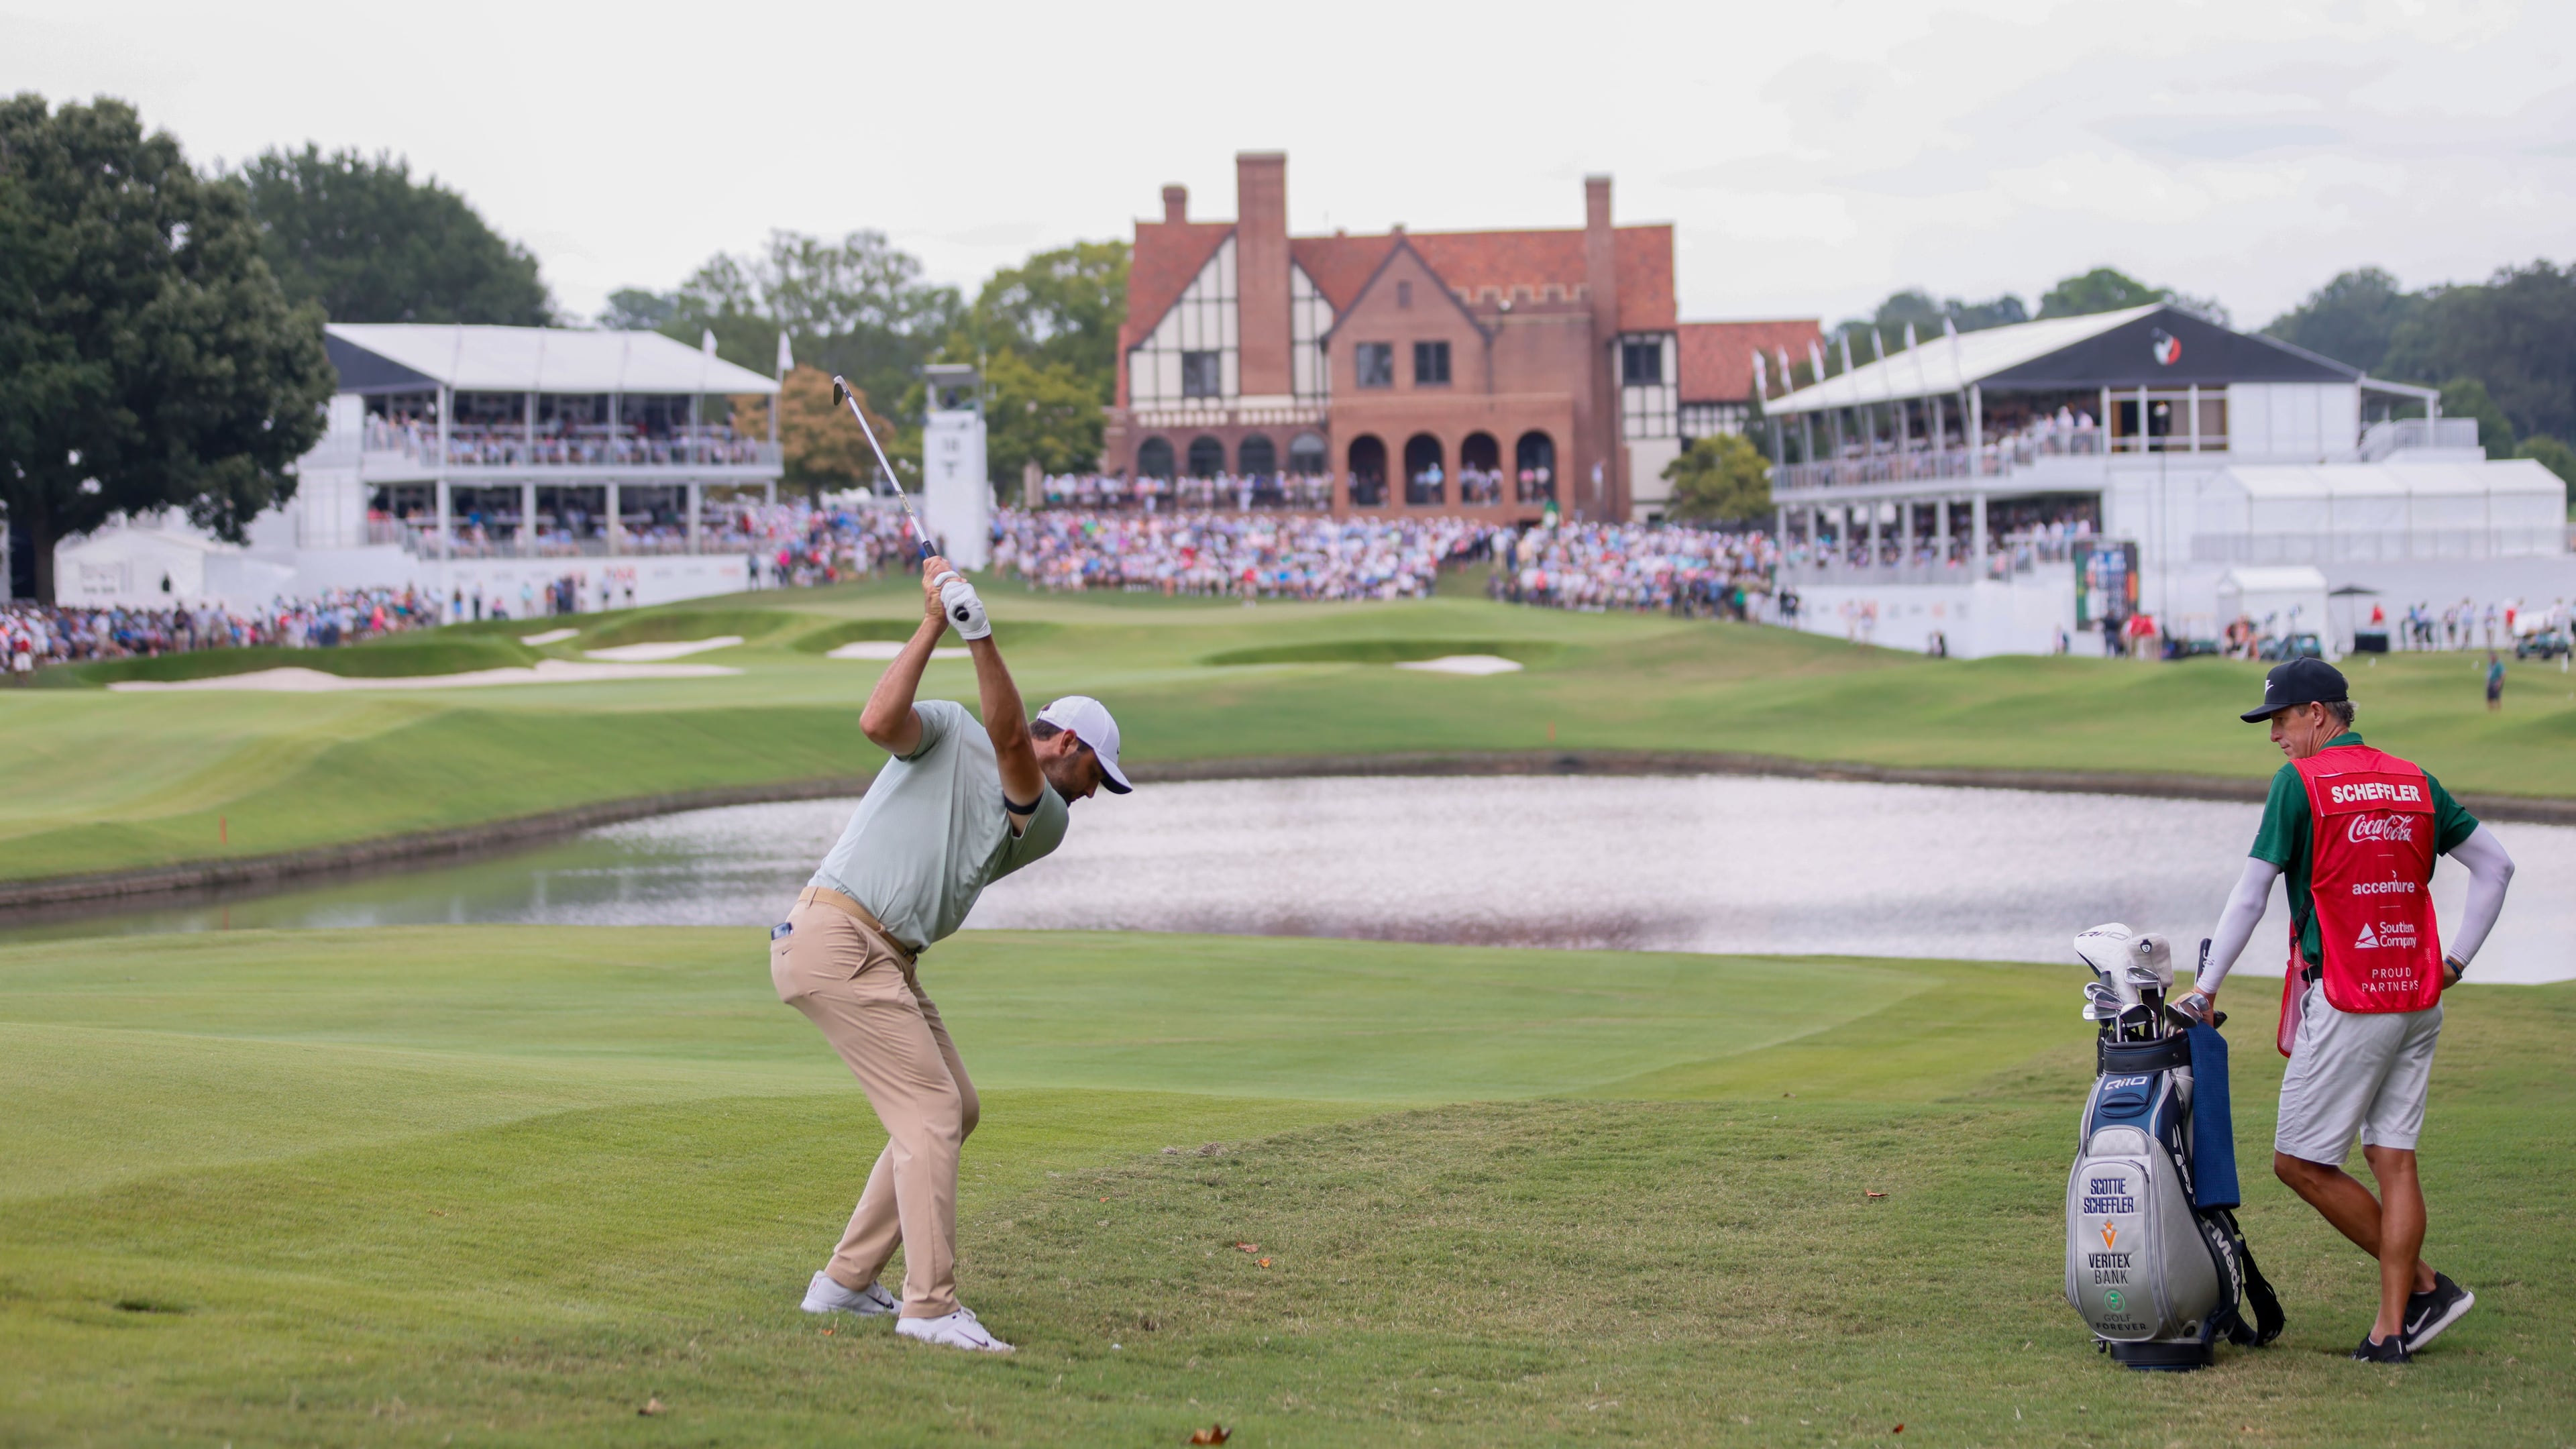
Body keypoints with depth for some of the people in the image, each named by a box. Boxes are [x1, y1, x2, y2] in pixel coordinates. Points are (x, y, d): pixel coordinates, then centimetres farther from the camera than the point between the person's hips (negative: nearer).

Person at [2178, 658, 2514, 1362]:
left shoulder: (2300, 783, -6)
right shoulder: (2413, 782, 11)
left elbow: (2251, 895, -5)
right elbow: (2496, 863, 12)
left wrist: (2205, 989, 1)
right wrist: (2455, 958, 14)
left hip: (2346, 1003, -7)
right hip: (2416, 996, 7)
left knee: (2299, 1161, 1)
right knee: (2393, 1160, 7)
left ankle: (2424, 1285, 5)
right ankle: (2392, 1327, 4)